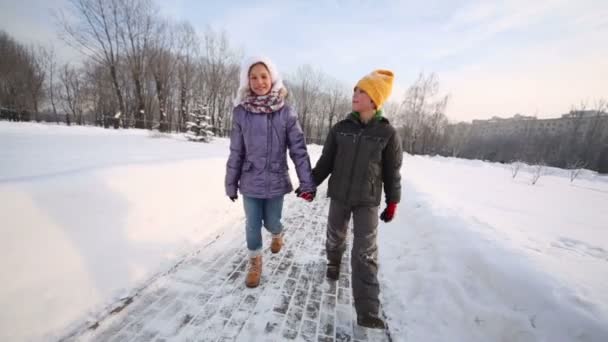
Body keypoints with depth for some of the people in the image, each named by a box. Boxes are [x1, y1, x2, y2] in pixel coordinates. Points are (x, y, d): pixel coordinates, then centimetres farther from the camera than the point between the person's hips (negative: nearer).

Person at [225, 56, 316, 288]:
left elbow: (298, 149, -9)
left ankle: (277, 235, 52)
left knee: (271, 222, 14)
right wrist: (231, 183, 5)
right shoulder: (241, 112, -6)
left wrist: (307, 183, -13)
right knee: (252, 225, 11)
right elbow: (236, 152, -1)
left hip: (276, 181, 0)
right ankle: (255, 263, 38)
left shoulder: (286, 112, -8)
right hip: (250, 182, 1)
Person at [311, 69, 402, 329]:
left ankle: (366, 312, 9)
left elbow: (392, 171, 0)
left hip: (368, 201, -2)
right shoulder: (340, 129, -2)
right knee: (335, 237, 19)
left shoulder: (387, 133, -6)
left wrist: (392, 202, 3)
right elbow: (325, 161, 2)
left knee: (365, 253, -2)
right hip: (339, 196, 2)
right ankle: (334, 261, 52)